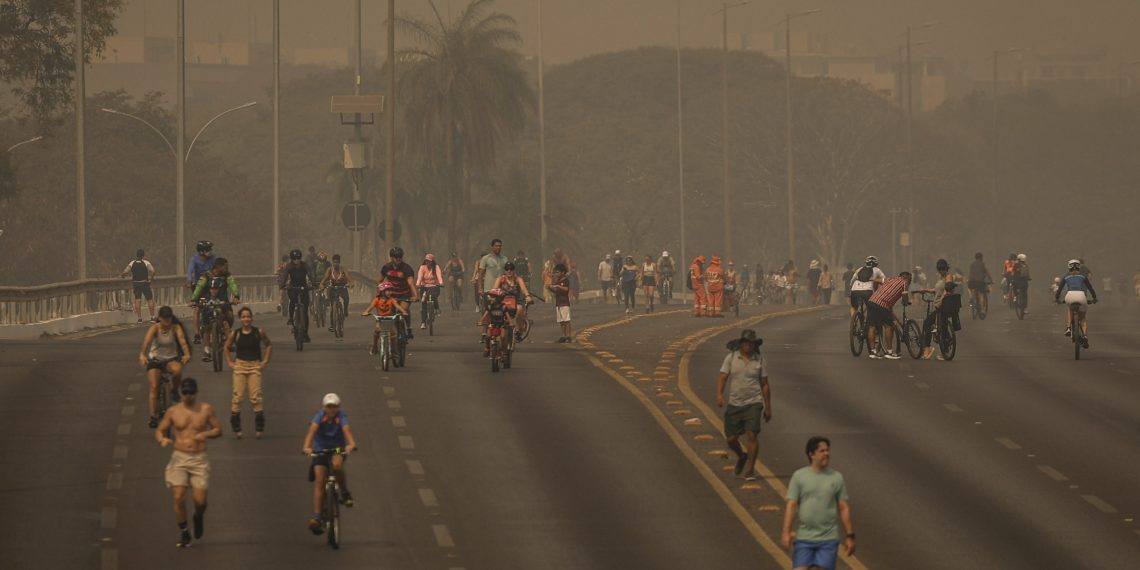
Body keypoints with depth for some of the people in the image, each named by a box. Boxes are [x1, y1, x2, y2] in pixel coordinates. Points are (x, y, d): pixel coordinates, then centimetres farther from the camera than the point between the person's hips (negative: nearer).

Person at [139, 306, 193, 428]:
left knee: (177, 370, -35)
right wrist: (142, 355, -49)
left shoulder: (176, 328, -8)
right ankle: (153, 417, -16)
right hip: (155, 360, 0)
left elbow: (182, 341, -24)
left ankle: (174, 390, -5)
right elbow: (147, 341, -29)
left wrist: (187, 354, -45)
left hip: (171, 359, 0)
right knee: (154, 387, -17)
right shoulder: (155, 328, -11)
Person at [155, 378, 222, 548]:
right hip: (179, 458, 0)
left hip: (199, 459, 0)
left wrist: (205, 434, -14)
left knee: (200, 500, -7)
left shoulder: (206, 409, 2)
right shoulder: (173, 411, 3)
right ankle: (183, 533, 6)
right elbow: (159, 430, 9)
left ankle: (199, 517, 30)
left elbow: (218, 429, 7)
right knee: (178, 497, -12)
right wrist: (162, 440, -14)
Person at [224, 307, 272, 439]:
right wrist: (230, 362, 6)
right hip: (239, 366, 0)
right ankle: (236, 429, 4)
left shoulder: (259, 332, -2)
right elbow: (227, 347, 15)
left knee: (256, 397, -6)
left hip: (255, 366, 0)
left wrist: (265, 361, 6)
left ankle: (259, 428, 2)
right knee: (238, 396, -4)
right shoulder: (235, 334, -2)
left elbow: (269, 345, 13)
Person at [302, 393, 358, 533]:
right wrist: (306, 447, -50)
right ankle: (317, 518, -13)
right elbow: (312, 430, -32)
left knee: (337, 465, -35)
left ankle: (345, 492, -9)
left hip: (338, 449, -1)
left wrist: (352, 444, -55)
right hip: (320, 449, 1)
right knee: (319, 481, -12)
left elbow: (347, 430, -34)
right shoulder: (320, 416, -16)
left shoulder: (341, 417, -16)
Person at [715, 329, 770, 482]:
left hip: (753, 403, -1)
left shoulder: (759, 360, 3)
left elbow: (764, 385, 9)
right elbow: (722, 378, -3)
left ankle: (750, 469, -5)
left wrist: (768, 408, 9)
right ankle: (742, 456, 35)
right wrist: (719, 394, -21)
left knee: (752, 435, -13)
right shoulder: (731, 358, 2)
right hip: (734, 404, 1)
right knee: (731, 438, 3)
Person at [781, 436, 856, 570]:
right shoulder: (799, 476, 1)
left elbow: (844, 508, 7)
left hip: (828, 539, 1)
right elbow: (791, 506, -3)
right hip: (804, 538, -1)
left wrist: (850, 536, 5)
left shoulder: (837, 478, 5)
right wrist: (786, 532, -12)